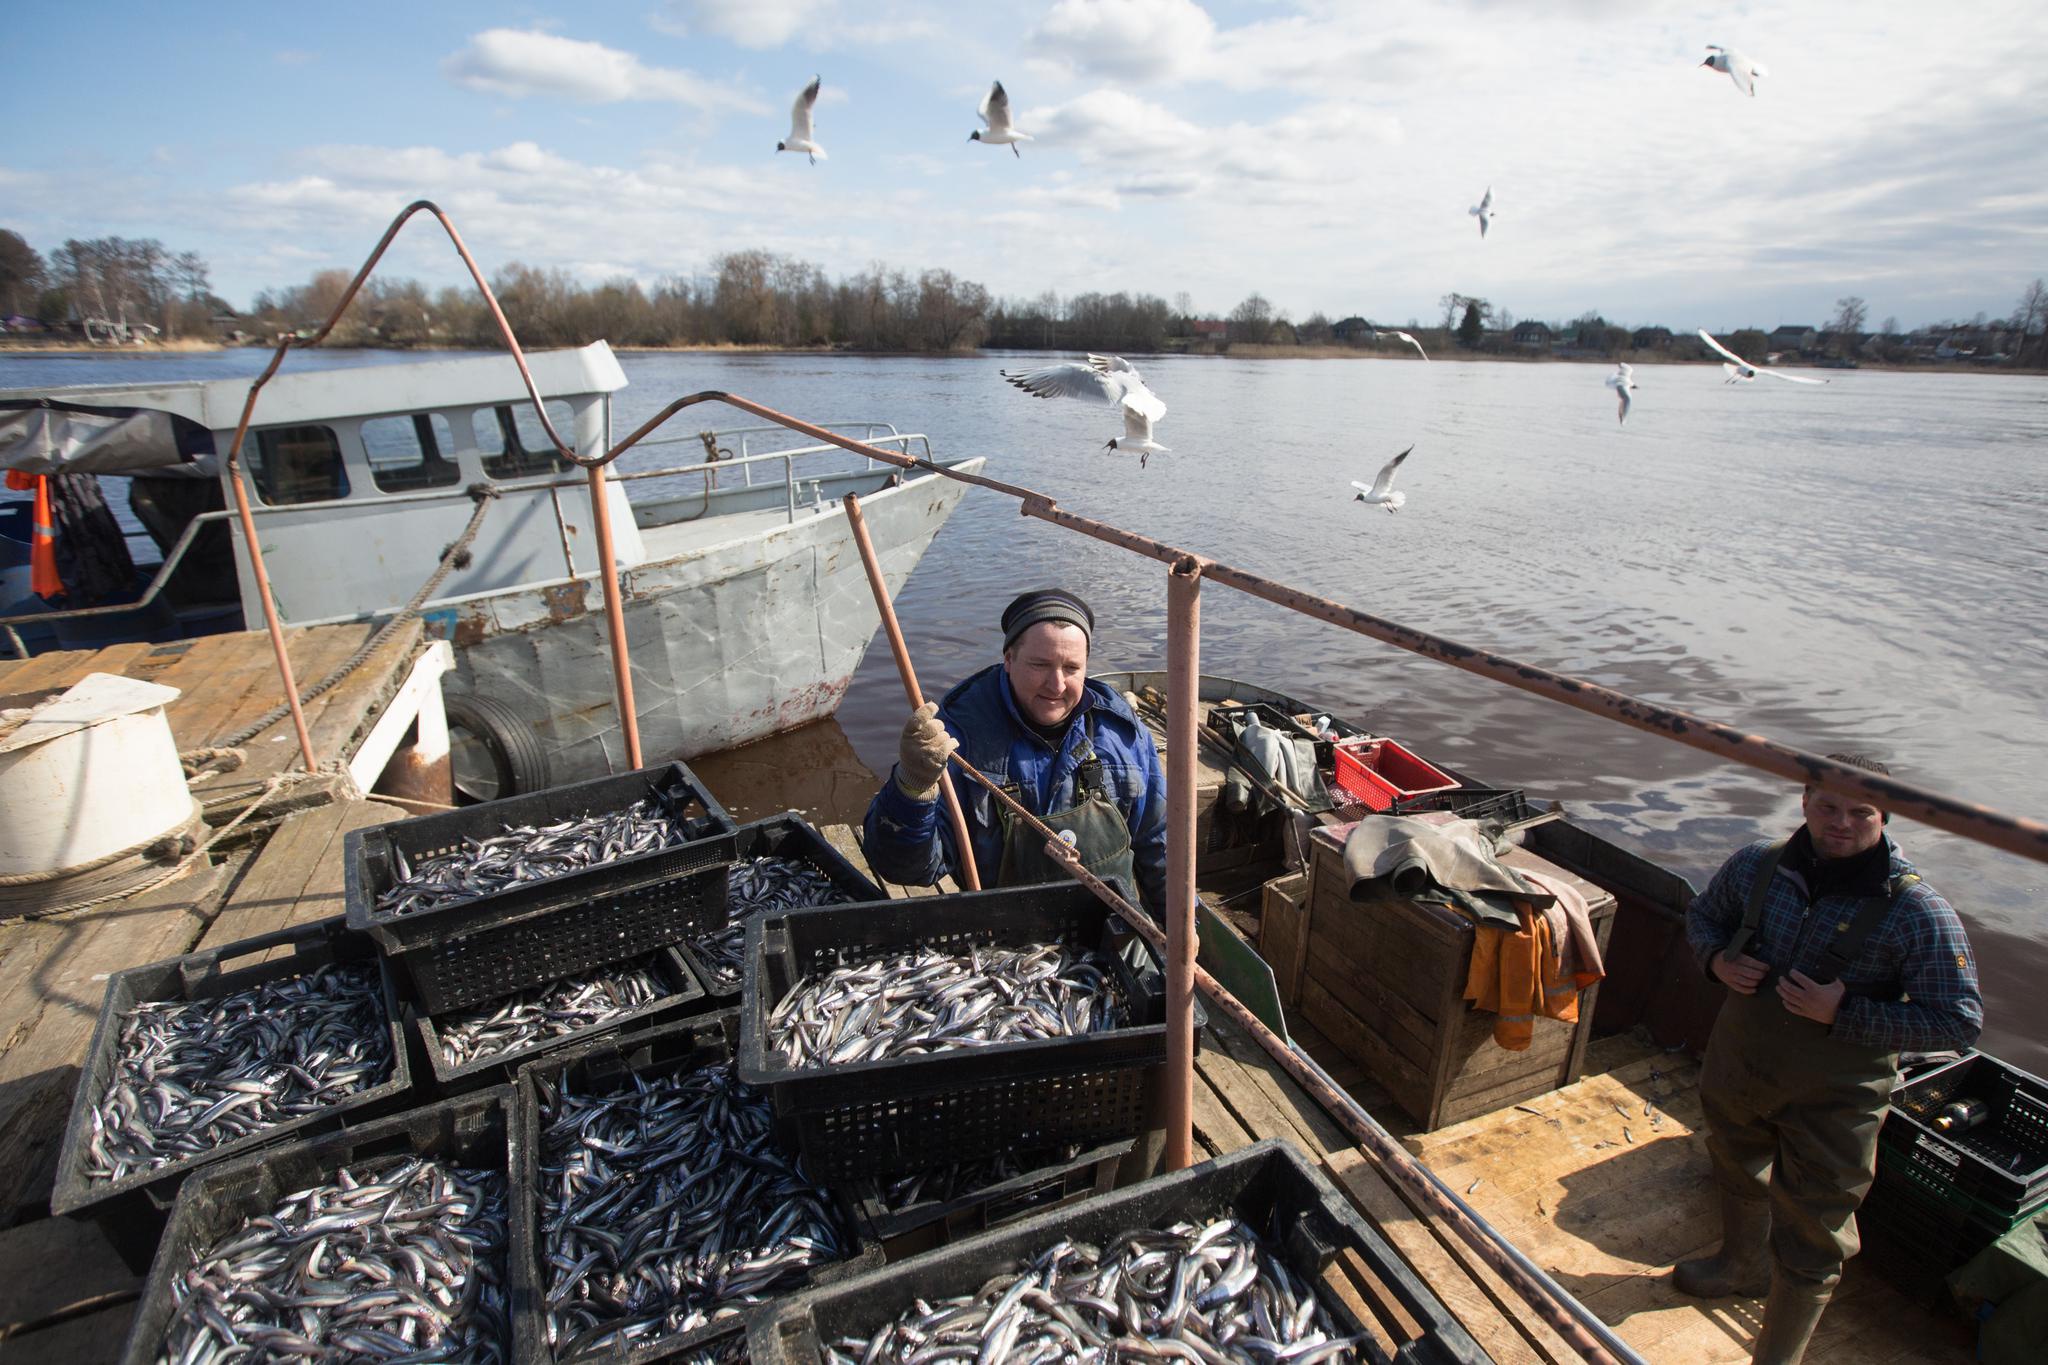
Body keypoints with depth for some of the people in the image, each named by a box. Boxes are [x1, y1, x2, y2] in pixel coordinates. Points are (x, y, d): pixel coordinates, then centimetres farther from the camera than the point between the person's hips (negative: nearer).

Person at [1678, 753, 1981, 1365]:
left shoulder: (1917, 912, -22)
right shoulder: (1757, 865, -10)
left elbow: (1959, 1021, -17)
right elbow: (1703, 914, 8)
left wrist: (1843, 1014, -27)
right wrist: (1717, 958, -13)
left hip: (1833, 1099, -4)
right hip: (1738, 1067, 5)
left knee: (1809, 1243, 9)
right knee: (1738, 1174, 31)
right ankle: (1742, 1265, 61)